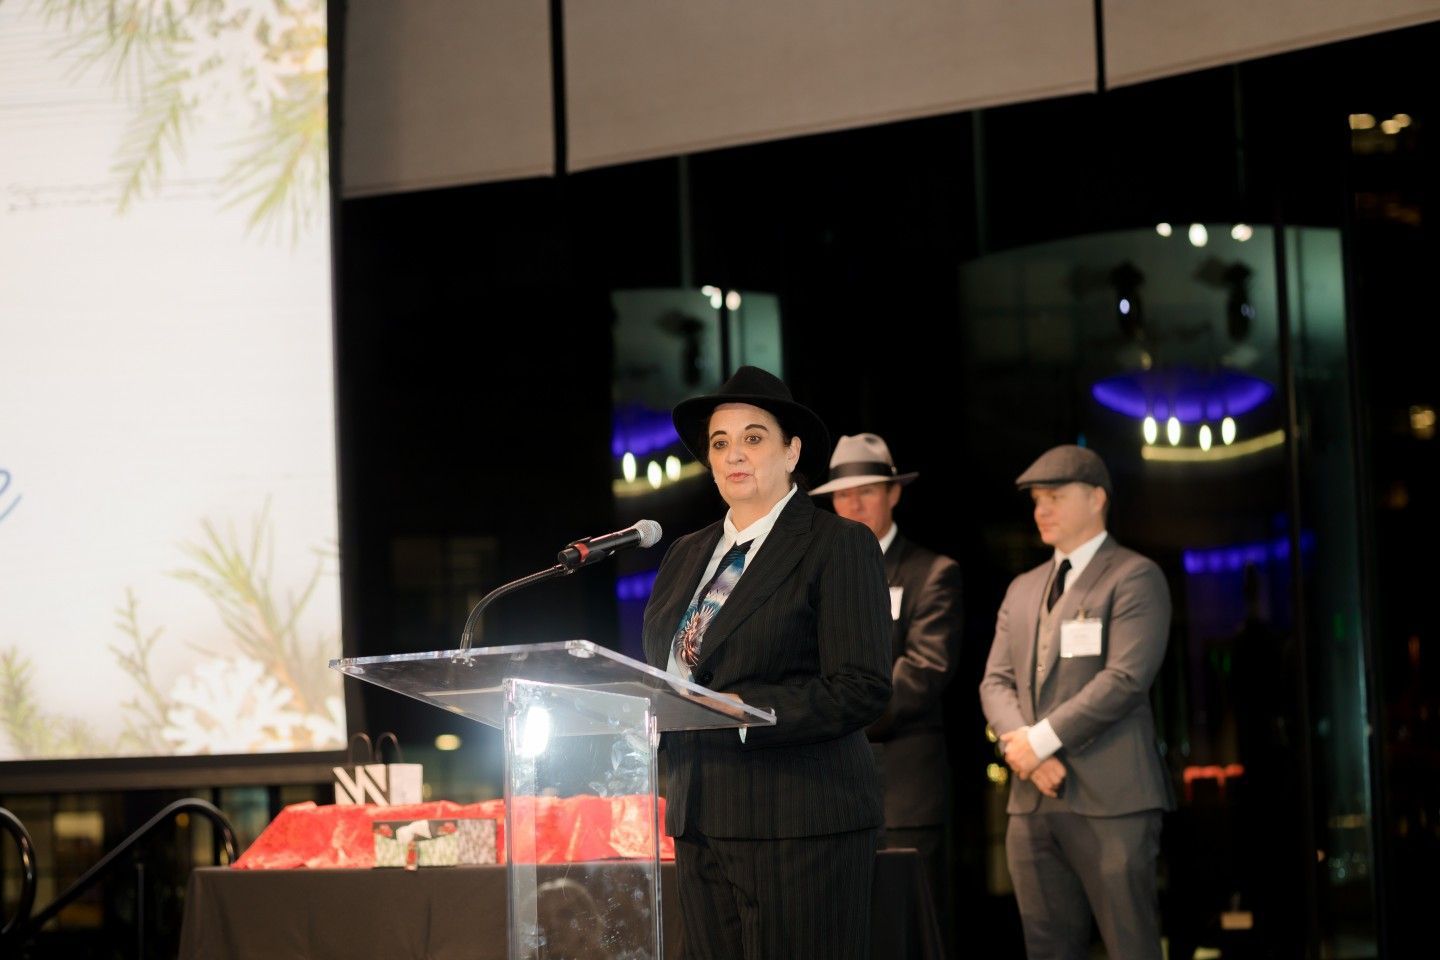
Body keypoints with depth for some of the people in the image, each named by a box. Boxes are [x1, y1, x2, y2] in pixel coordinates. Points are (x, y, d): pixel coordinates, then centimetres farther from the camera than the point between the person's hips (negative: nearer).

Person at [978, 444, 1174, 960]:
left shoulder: (1134, 577, -1)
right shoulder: (1023, 589, 21)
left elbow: (1125, 678, -13)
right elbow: (996, 681, 13)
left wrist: (1043, 739, -13)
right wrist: (1021, 747, -7)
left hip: (1109, 798, -7)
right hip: (1033, 799, 7)